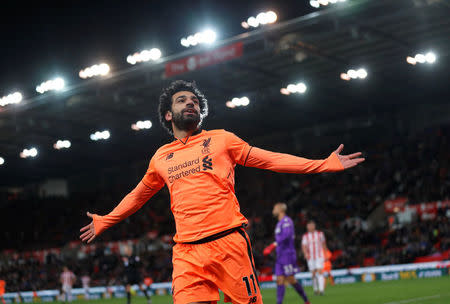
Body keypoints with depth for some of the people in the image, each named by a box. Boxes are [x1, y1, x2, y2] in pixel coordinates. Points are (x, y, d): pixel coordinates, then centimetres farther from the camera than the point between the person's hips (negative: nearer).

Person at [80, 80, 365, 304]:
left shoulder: (220, 139, 12)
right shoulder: (161, 157, 18)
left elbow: (270, 160, 10)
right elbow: (138, 195, 34)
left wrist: (325, 163, 5)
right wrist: (105, 221, 41)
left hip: (229, 242, -2)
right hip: (186, 253, 2)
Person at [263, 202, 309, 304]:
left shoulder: (286, 221, -10)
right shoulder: (279, 223, 19)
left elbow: (286, 235, -25)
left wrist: (274, 245, -29)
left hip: (287, 254, -9)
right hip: (280, 256, 9)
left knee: (291, 280, -5)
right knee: (280, 280, 1)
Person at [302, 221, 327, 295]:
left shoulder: (320, 234, 4)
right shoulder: (305, 236, 1)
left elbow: (324, 244, 14)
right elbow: (304, 246, -8)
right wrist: (306, 253, -27)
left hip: (319, 256, -1)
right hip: (310, 258, 1)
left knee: (320, 272, -14)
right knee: (314, 274, 5)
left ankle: (321, 290, -20)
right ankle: (315, 289, 22)